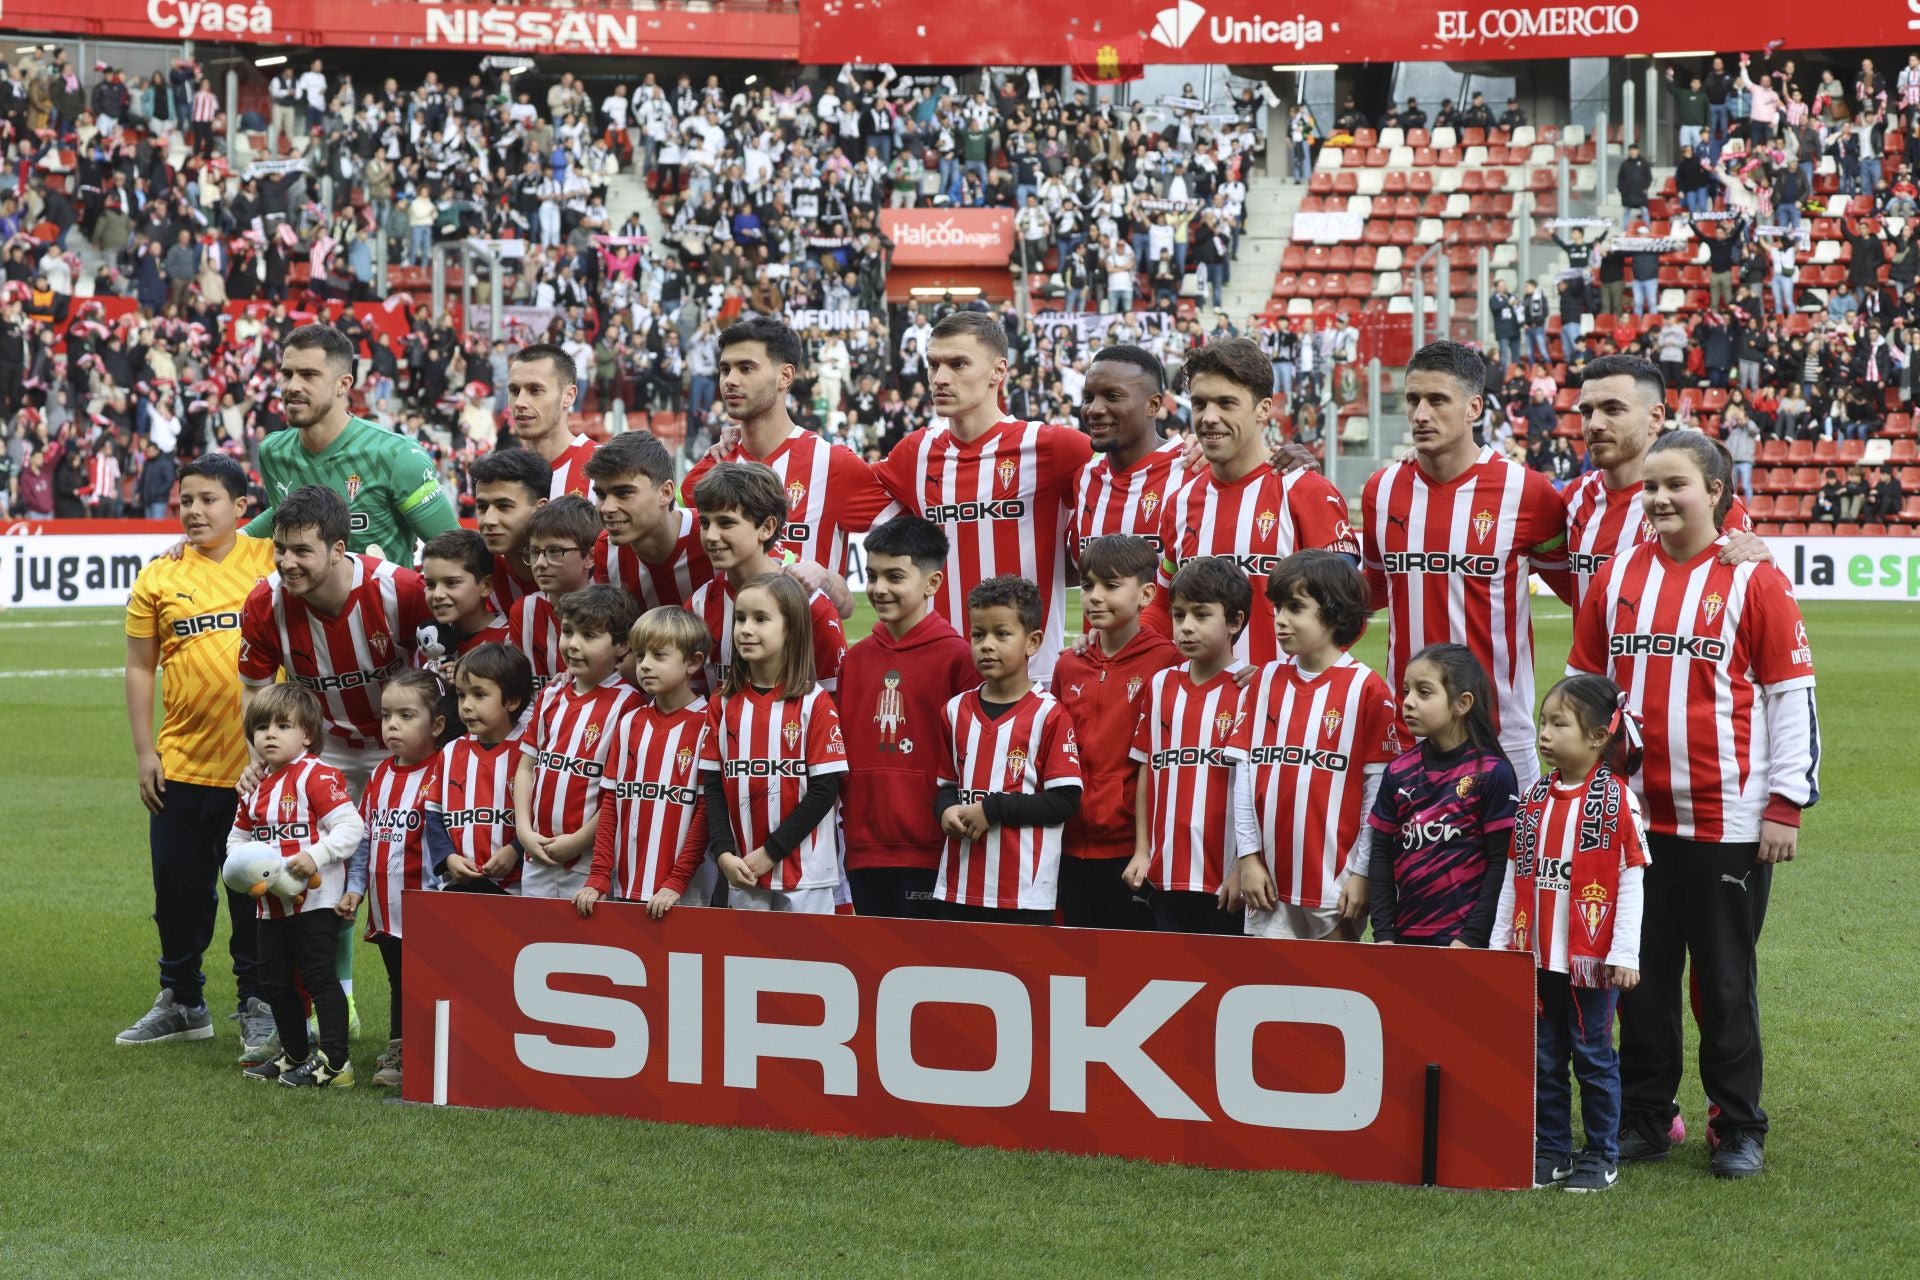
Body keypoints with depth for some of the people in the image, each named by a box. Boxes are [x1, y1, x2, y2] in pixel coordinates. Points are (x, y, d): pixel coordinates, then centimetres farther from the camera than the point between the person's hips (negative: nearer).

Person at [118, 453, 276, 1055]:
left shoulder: (272, 563, -2)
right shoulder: (158, 579, 3)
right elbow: (140, 668, 7)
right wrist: (144, 752, 3)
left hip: (260, 762, -2)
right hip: (181, 764, 2)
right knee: (179, 891, 10)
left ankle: (258, 1006, 19)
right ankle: (182, 1002, 26)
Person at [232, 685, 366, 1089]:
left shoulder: (317, 776, -12)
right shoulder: (255, 786, 12)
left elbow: (351, 826, -19)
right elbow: (237, 837, 22)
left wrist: (316, 855, -29)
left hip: (315, 900, -8)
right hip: (271, 903, 8)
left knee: (318, 976, -8)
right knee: (274, 981, 15)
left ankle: (334, 1062, -4)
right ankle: (295, 1055, 30)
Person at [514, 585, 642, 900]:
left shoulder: (626, 705, -10)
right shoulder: (551, 695, 10)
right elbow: (526, 767, 13)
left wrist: (579, 841, -12)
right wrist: (524, 831, 1)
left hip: (590, 861, -6)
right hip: (538, 855, 6)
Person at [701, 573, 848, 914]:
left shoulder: (814, 702, -5)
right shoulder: (724, 704, 7)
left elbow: (825, 789, -9)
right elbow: (713, 785, 6)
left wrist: (771, 852, -12)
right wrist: (724, 853, -8)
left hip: (804, 873, -3)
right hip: (742, 873, 4)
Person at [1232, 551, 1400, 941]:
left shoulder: (1366, 689, -6)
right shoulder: (1265, 682, 8)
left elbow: (1377, 791, -6)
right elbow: (1244, 772, 6)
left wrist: (1362, 871, -8)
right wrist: (1248, 856, 1)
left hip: (1336, 881, -4)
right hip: (1270, 879, 4)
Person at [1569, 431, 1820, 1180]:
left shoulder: (1754, 580, -5)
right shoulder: (1617, 578, 6)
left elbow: (1792, 697, -4)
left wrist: (1786, 804, -8)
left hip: (1727, 822, -4)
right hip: (1634, 814, 4)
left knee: (1725, 977, 4)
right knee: (1642, 975, 10)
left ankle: (1739, 1129, 15)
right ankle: (1643, 1120, 21)